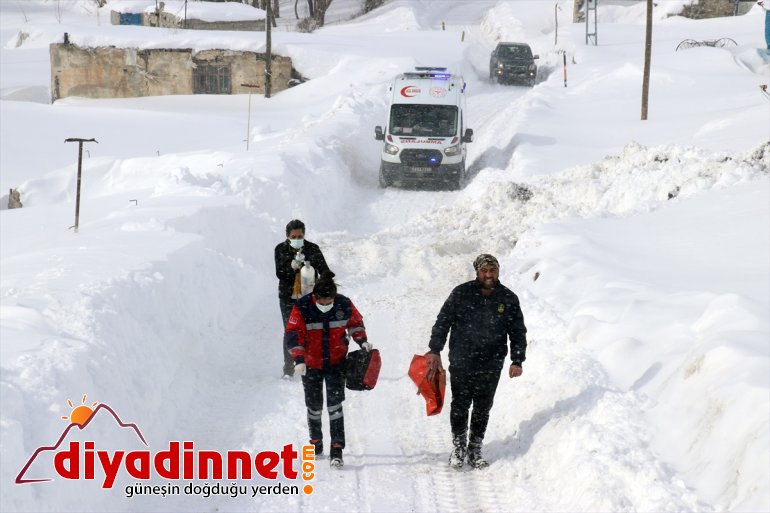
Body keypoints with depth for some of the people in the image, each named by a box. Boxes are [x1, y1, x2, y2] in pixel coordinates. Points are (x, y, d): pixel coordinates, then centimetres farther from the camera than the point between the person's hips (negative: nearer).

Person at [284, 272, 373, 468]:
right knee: (314, 405, 12)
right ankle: (316, 442, 35)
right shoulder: (302, 308, -19)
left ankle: (337, 450, -9)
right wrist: (299, 359, -31)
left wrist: (361, 341, -7)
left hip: (336, 362, 0)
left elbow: (355, 323, 7)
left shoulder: (344, 305, -12)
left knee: (335, 405, -10)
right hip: (311, 365, 0)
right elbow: (293, 335, -20)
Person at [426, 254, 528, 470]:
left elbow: (518, 332, 9)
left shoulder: (509, 299, 2)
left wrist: (517, 361, 2)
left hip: (491, 367, 1)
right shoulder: (461, 293, -3)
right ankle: (458, 448, 17)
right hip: (461, 363, -1)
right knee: (460, 407, 4)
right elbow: (443, 321, 3)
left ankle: (475, 450, 17)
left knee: (483, 409, 6)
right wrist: (435, 350, -2)